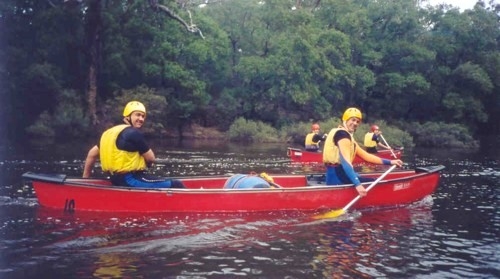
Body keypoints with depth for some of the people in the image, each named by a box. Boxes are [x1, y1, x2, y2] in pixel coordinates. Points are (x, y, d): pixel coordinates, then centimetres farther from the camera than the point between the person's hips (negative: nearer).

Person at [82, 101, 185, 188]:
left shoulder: (110, 132, 15)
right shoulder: (134, 133, -12)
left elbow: (92, 153, 19)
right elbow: (151, 158, -7)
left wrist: (85, 178, 26)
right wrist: (145, 162, 15)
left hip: (117, 179, 10)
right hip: (130, 181, -10)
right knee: (177, 185, -13)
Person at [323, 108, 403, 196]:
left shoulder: (348, 136, 22)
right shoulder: (342, 133, -11)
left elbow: (366, 156, 19)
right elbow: (345, 161, -24)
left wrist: (390, 162, 12)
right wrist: (357, 184, -32)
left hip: (335, 176, 10)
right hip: (338, 176, -10)